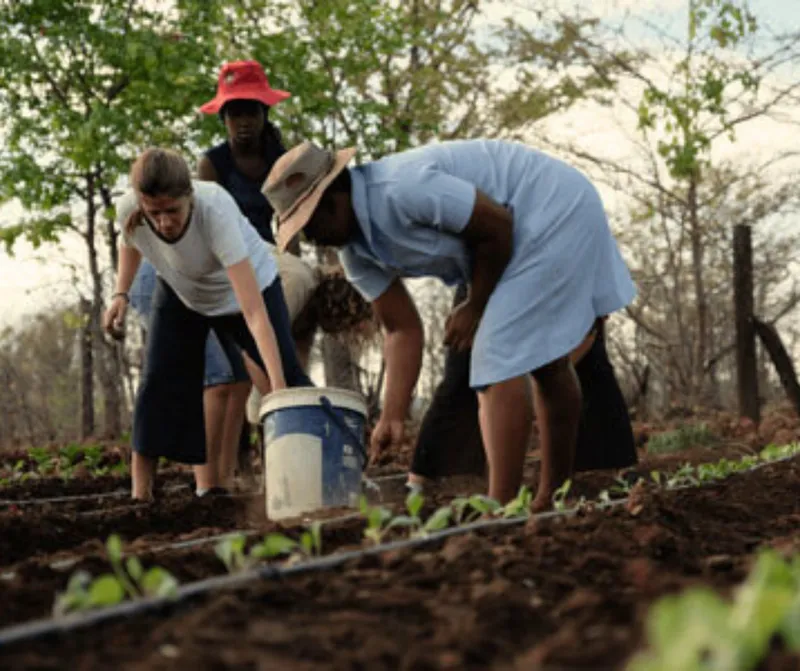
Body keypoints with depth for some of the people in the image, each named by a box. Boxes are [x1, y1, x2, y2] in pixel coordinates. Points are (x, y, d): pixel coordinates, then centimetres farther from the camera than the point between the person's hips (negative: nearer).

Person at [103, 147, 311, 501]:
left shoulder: (216, 212, -45)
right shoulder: (128, 210, -32)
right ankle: (140, 493, -5)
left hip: (247, 282, -3)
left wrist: (278, 387, -56)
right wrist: (121, 294, -14)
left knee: (288, 377, -12)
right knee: (158, 384, -10)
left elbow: (254, 311, -50)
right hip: (180, 293, 3)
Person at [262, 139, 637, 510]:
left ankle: (500, 508, -13)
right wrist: (393, 417, -5)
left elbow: (497, 227, -23)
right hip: (527, 228, 10)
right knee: (544, 361, 18)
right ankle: (555, 498, 31)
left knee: (499, 357, -14)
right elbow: (402, 329, 3)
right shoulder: (354, 250, -2)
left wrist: (474, 307, -11)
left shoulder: (402, 189, -31)